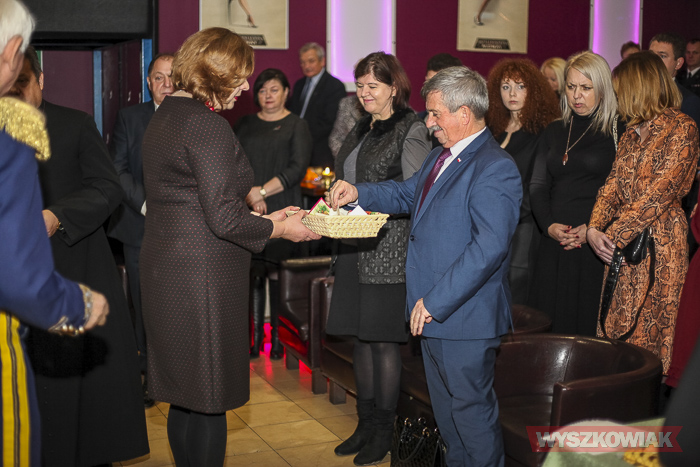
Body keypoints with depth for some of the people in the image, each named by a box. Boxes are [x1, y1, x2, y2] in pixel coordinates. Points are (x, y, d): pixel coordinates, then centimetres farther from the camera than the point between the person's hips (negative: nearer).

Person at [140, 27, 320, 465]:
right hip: (204, 277, -10)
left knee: (185, 399, 19)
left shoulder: (164, 116, 13)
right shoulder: (208, 125, -17)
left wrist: (260, 218, 15)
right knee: (209, 401, 1)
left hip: (165, 272, 10)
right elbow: (223, 219, -21)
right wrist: (279, 228, -6)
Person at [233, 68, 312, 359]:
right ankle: (255, 338, 6)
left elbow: (298, 169, -5)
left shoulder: (297, 126, 6)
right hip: (247, 212, 3)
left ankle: (278, 339, 4)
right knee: (253, 275, 0)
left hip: (282, 211, -3)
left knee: (278, 274, -4)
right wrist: (248, 194, -8)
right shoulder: (244, 125, 15)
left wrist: (263, 191, -10)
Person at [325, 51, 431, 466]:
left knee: (383, 339, -2)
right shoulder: (362, 130, 16)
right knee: (361, 336, 12)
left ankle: (384, 432, 10)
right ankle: (366, 424, 23)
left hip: (390, 248, -8)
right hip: (356, 246, 8)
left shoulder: (412, 129, -8)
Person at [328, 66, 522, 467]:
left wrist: (435, 300, -26)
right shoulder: (441, 157, 12)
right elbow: (407, 194, 29)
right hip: (433, 312, 10)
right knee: (445, 406, 21)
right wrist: (358, 193, 12)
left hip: (466, 316, -10)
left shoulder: (495, 169, -20)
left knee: (472, 408, 3)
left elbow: (489, 246, -28)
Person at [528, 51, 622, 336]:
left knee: (590, 323, -2)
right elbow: (537, 187, 12)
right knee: (550, 325, 5)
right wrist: (549, 225, -5)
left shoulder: (619, 132, -1)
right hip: (555, 244, 4)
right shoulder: (554, 132, 15)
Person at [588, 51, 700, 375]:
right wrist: (594, 229, -7)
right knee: (615, 328, 4)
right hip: (621, 245, 7)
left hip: (660, 244, -7)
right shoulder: (631, 133, 18)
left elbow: (660, 193, -14)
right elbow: (613, 185, 10)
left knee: (649, 331, -3)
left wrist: (613, 236, -15)